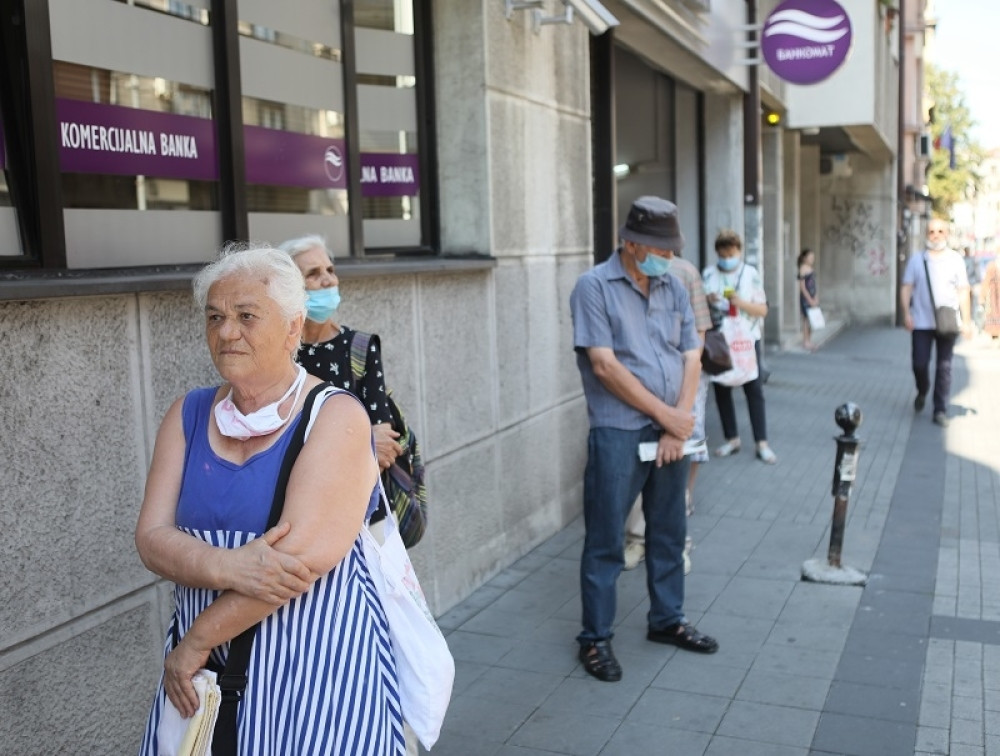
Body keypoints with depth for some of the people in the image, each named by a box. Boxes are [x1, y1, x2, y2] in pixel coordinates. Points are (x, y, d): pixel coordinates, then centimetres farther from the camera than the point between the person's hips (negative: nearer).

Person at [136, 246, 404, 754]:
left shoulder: (335, 416, -11)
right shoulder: (188, 416, 4)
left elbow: (306, 552, -20)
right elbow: (152, 536, -2)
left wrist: (197, 639, -14)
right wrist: (228, 567, -22)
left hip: (315, 663, -4)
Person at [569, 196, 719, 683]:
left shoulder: (674, 289, 10)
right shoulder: (594, 287, -8)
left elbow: (691, 358, 7)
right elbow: (605, 366, -15)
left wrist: (680, 420, -7)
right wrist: (664, 414, -13)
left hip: (672, 431, 6)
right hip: (618, 433, -6)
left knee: (669, 534, 16)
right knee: (606, 543, 2)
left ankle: (667, 620, 33)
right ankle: (595, 639, 14)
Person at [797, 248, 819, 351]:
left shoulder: (812, 269, 12)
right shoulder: (803, 269, -13)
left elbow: (814, 285, 14)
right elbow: (802, 287, -15)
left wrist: (816, 298, 4)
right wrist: (810, 300, -15)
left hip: (812, 297, 8)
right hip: (806, 297, -8)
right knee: (807, 319, -4)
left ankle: (809, 341, 16)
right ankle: (806, 342, 3)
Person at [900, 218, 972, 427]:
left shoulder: (956, 260, 6)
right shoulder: (916, 261, 6)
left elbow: (963, 291, 6)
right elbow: (906, 288, 6)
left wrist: (966, 321, 2)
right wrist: (906, 313, -7)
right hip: (921, 322, 0)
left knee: (944, 367, 1)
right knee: (919, 363, 0)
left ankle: (940, 410, 9)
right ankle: (922, 393, 31)